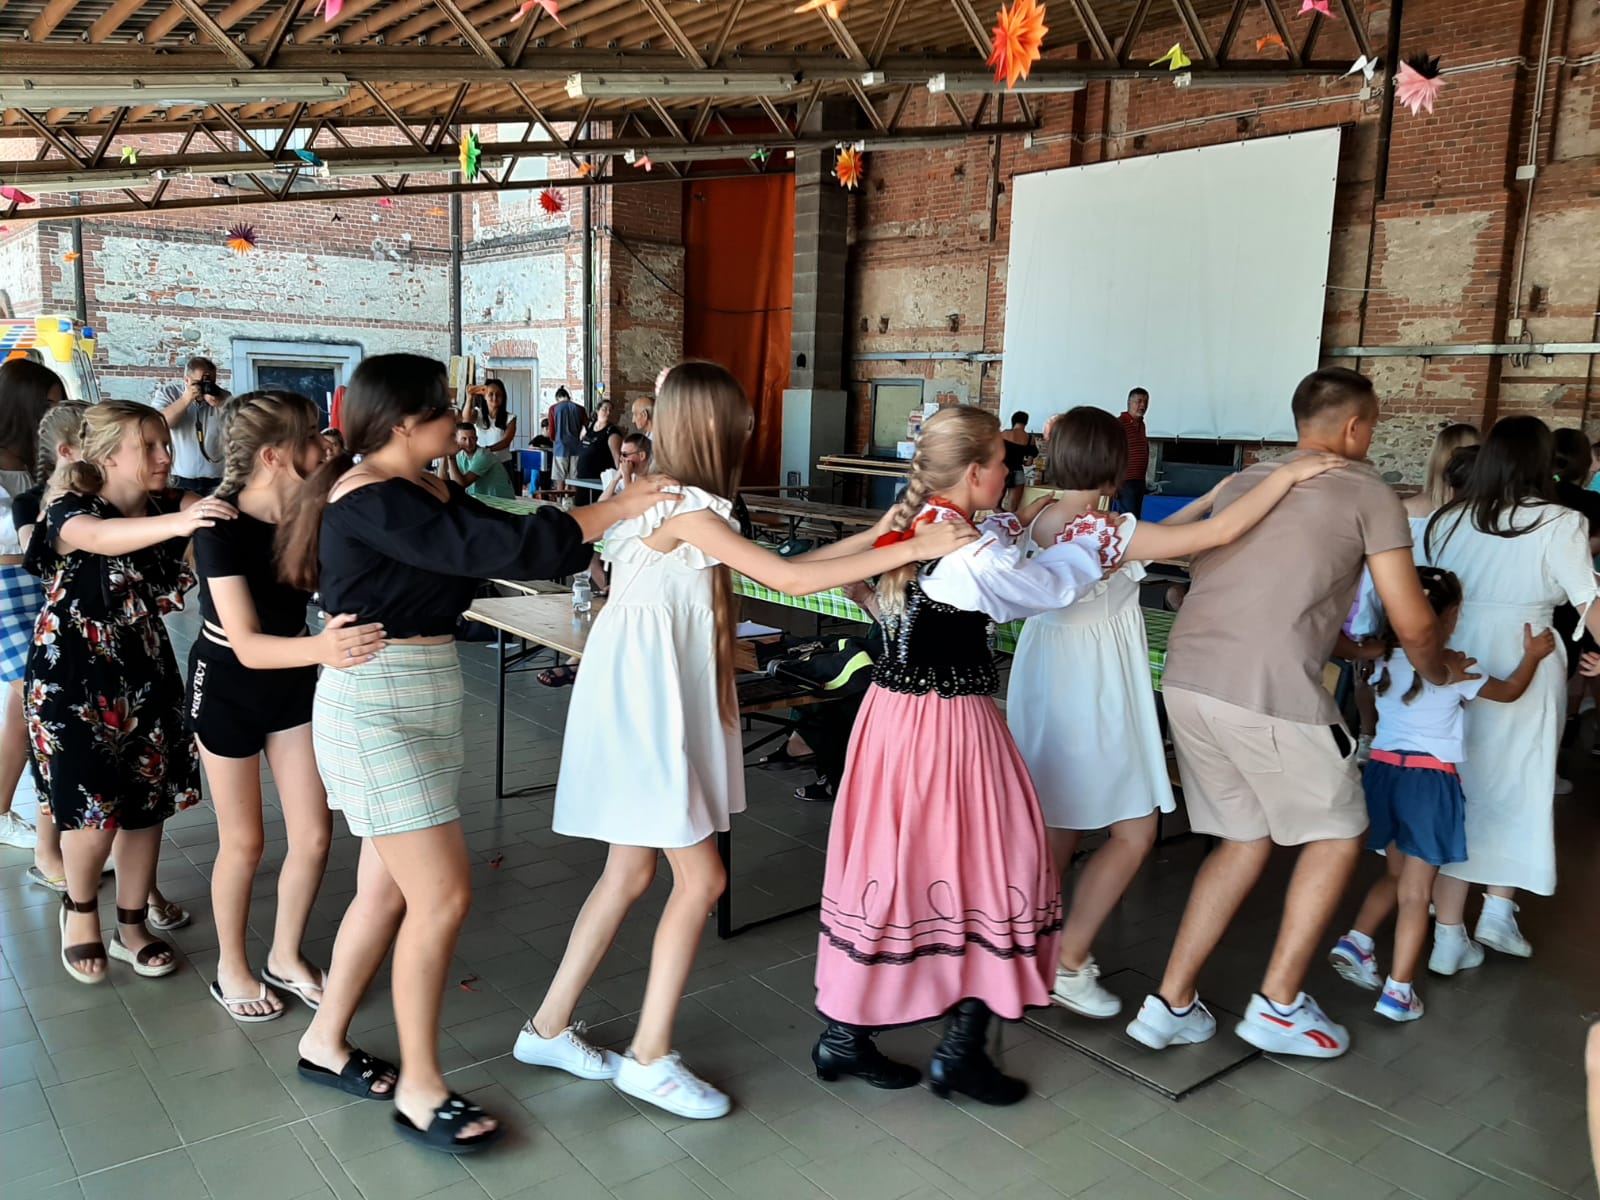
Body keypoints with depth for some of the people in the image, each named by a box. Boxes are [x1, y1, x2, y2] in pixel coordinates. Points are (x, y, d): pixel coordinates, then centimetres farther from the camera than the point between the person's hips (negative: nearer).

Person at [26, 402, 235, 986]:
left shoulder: (169, 505, -2)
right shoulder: (71, 512, -18)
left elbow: (220, 505, -18)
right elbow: (99, 537, -41)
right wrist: (177, 523, -59)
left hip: (146, 676, 5)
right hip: (74, 681, -5)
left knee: (148, 803, 9)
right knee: (95, 809, -2)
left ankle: (131, 925, 27)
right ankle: (79, 908, 30)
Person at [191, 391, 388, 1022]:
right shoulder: (222, 528, -27)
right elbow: (247, 645, -35)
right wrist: (321, 648, -53)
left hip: (293, 680, 5)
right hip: (228, 686, -4)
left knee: (314, 835, 6)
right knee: (244, 841, 8)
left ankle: (286, 957, 28)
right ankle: (231, 968, 31)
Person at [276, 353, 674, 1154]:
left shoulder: (430, 492, 10)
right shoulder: (367, 500, -19)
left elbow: (503, 544, 6)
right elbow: (489, 549, -26)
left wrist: (622, 528, -2)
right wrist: (617, 509, -20)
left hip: (423, 703, 9)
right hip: (375, 710, -9)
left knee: (388, 887, 16)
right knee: (443, 897, -5)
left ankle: (325, 1043, 35)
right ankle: (419, 1090, 12)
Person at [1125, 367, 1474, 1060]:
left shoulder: (1242, 483, 22)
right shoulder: (1368, 493, 4)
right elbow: (1412, 623, 6)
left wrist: (1348, 646, 40)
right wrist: (1439, 670, 27)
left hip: (1187, 680, 6)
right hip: (1270, 693, -6)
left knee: (1245, 840, 21)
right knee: (1337, 833, 17)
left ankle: (1171, 1004, 19)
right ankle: (1278, 1006, 20)